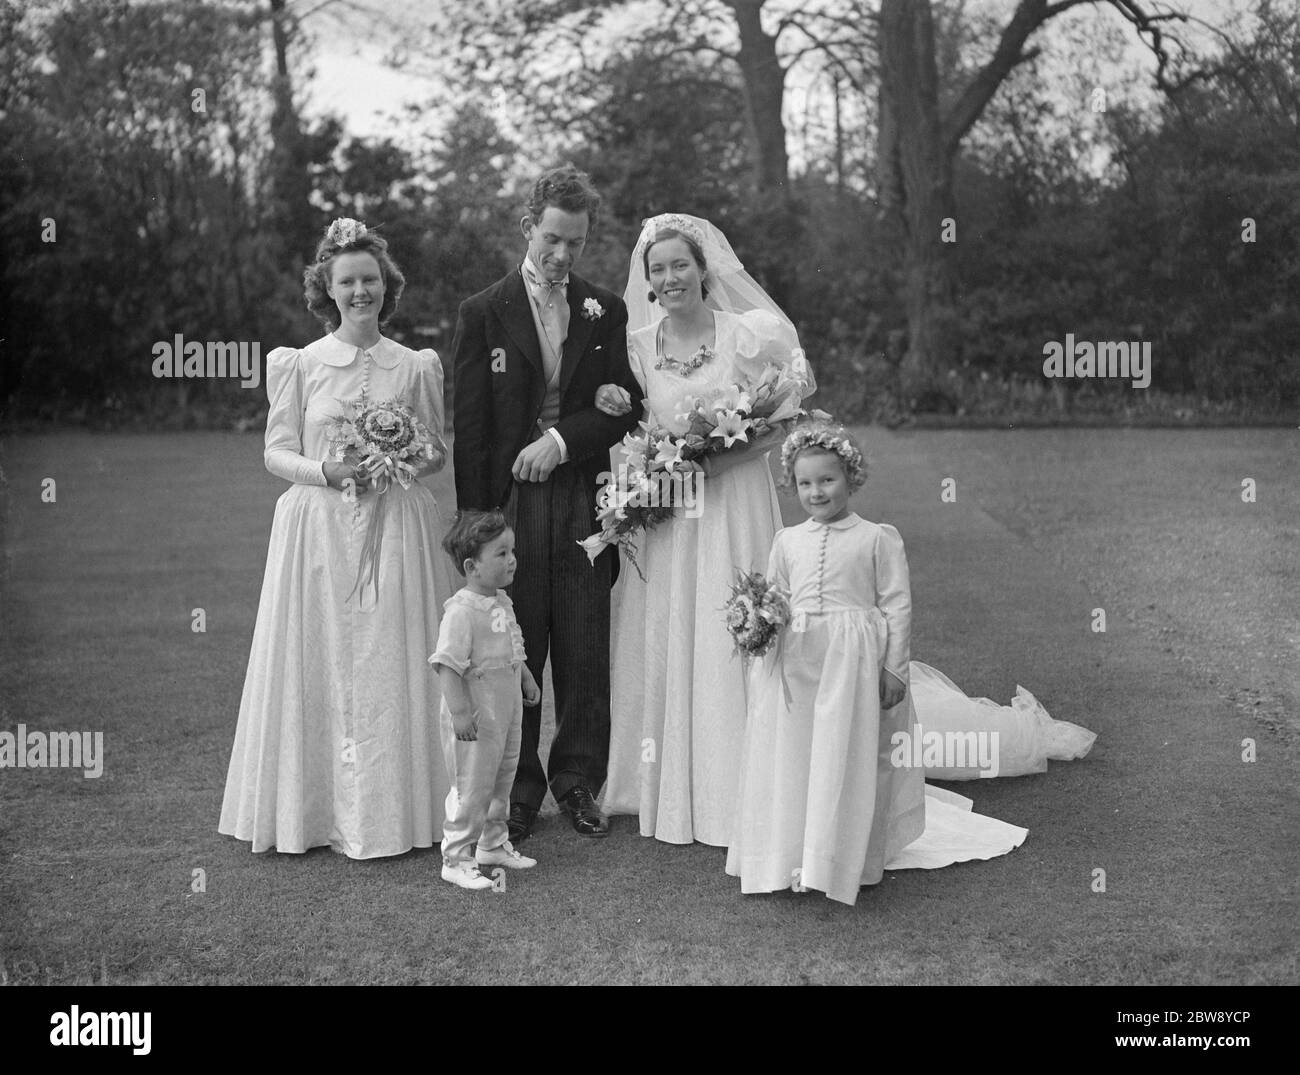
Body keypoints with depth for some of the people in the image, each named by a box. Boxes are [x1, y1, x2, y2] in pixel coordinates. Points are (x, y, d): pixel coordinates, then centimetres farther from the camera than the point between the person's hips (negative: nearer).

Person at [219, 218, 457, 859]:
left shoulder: (415, 366, 7)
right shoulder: (299, 365, 4)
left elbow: (438, 450, 11)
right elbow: (276, 452, 3)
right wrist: (327, 471, -14)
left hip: (396, 528, 1)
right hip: (318, 527, -1)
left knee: (391, 664, 1)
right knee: (319, 666, 0)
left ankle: (394, 808, 11)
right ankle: (318, 806, 11)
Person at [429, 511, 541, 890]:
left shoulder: (502, 602, 8)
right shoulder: (461, 611, -22)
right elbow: (448, 666, -25)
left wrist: (527, 679, 23)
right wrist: (460, 713, -29)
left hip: (506, 713, 9)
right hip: (476, 719, -9)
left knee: (501, 783, 20)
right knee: (473, 789, -1)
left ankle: (493, 845, 36)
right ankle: (455, 860, 11)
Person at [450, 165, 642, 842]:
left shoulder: (606, 312, 10)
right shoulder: (483, 313, 3)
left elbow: (623, 406, 7)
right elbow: (471, 426, 0)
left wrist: (560, 440, -10)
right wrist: (475, 520, -6)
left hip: (583, 500, 2)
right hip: (510, 504, -2)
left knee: (586, 653, 6)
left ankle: (578, 782, 20)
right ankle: (517, 791, 13)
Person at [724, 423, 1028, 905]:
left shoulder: (878, 538, 0)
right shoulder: (787, 540, 12)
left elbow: (896, 604, 0)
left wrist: (894, 668, -3)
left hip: (852, 661, -4)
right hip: (793, 661, 4)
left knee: (845, 757, -2)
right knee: (790, 755, 6)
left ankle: (845, 860, 9)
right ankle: (788, 853, 18)